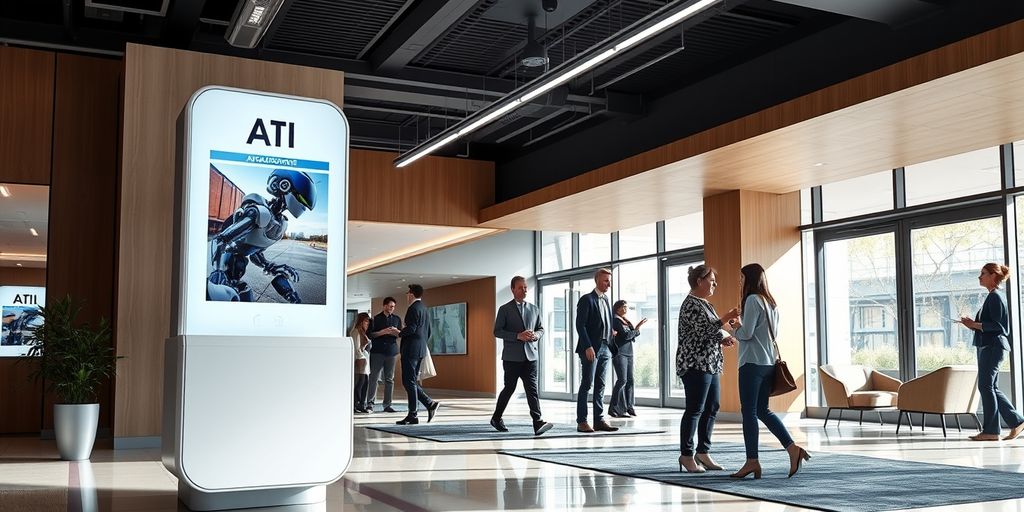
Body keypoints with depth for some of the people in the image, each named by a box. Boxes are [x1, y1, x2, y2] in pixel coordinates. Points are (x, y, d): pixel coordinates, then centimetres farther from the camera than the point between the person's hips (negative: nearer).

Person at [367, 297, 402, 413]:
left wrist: (396, 332, -8)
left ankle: (387, 405, 7)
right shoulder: (376, 318, 4)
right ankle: (370, 403, 0)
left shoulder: (397, 319, 13)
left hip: (391, 351, 3)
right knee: (374, 378, -5)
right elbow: (370, 334, 0)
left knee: (389, 379, 3)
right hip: (377, 351, -3)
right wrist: (383, 332, -13)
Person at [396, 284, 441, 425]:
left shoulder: (413, 308, -12)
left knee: (409, 382, -5)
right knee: (411, 381, 14)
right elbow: (428, 331, 20)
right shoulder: (424, 308, 17)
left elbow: (411, 329, -22)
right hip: (421, 349, 10)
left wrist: (400, 333, -5)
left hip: (411, 349, -10)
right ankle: (430, 404, 5)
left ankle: (412, 416, -2)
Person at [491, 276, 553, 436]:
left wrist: (535, 335, -5)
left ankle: (538, 423, -16)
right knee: (509, 388, 5)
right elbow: (497, 331, -5)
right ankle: (496, 418, 24)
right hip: (512, 357, -3)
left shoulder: (534, 309, 13)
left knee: (532, 389, -7)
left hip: (530, 356, 3)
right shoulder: (505, 309, 1)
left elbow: (541, 329, 19)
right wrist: (518, 336, -16)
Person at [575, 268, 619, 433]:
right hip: (591, 349, -7)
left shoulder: (607, 301, 16)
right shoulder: (586, 300, -6)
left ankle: (599, 420, 12)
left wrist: (611, 347, 9)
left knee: (600, 386, 8)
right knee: (586, 385, -4)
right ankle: (581, 422, -1)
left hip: (605, 348, 7)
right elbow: (580, 325, -12)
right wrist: (588, 347, -19)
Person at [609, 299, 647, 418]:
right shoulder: (616, 320, -6)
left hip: (628, 353, 8)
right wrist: (636, 330, 2)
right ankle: (614, 408, -8)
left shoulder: (626, 321, 20)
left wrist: (637, 328, 0)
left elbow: (633, 336, 16)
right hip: (619, 352, -8)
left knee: (630, 380, 4)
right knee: (622, 379, -12)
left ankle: (629, 406, 10)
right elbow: (626, 335, -13)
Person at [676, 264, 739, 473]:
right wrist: (725, 319, -26)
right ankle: (686, 455, 0)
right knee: (695, 409, -7)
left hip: (709, 364, 10)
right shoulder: (691, 304, -11)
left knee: (712, 408, 10)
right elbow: (703, 329, -21)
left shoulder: (704, 304, 18)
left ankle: (703, 452, 17)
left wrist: (723, 339, 6)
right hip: (695, 364, -10)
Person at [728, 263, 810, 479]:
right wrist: (740, 328, 16)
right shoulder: (770, 302, 16)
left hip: (753, 363, -9)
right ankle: (793, 448, 5)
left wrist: (735, 328, 4)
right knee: (763, 410, 14)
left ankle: (752, 461, 0)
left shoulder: (752, 300, -11)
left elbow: (746, 333, -17)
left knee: (749, 411, -3)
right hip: (769, 363, 9)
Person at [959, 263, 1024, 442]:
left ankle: (990, 431, -3)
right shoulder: (992, 296, 18)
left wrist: (975, 324, -18)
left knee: (986, 386, -7)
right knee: (990, 388, 11)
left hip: (993, 346, -10)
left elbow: (997, 325, -18)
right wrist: (973, 324, 11)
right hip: (987, 346, 10)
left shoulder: (995, 297, -12)